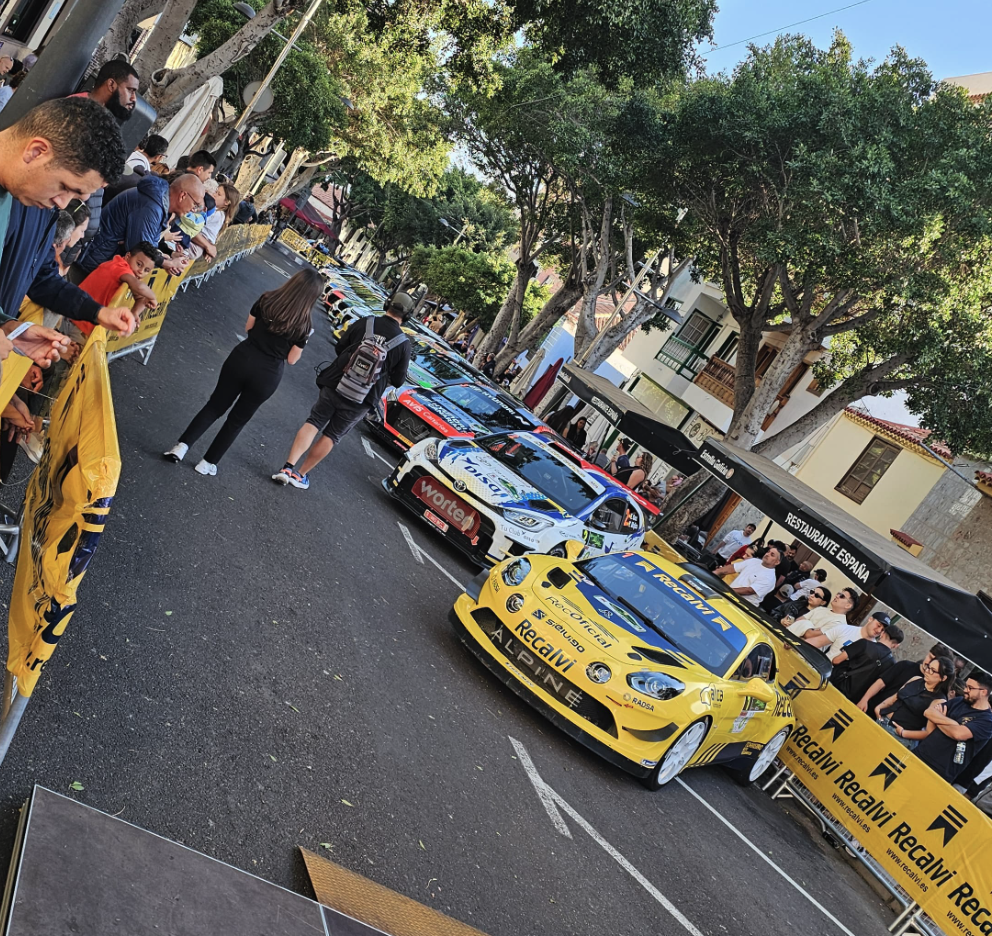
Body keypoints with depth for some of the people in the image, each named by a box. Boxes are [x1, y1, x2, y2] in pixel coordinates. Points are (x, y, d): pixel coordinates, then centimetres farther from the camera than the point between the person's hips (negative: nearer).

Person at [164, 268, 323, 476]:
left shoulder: (267, 300, -6)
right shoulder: (305, 324, -12)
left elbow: (248, 328, 7)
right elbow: (292, 359, -4)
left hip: (242, 359, 2)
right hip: (267, 375, -1)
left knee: (215, 406, 17)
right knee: (238, 419, 16)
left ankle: (182, 446, 6)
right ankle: (208, 463, 20)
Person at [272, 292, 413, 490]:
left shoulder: (364, 323, -7)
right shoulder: (403, 343, -10)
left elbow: (340, 347, 6)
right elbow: (398, 381, -2)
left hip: (334, 385, 0)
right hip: (359, 401, 0)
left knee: (313, 423, 8)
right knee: (331, 436, 13)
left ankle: (288, 467, -6)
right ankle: (300, 475, 19)